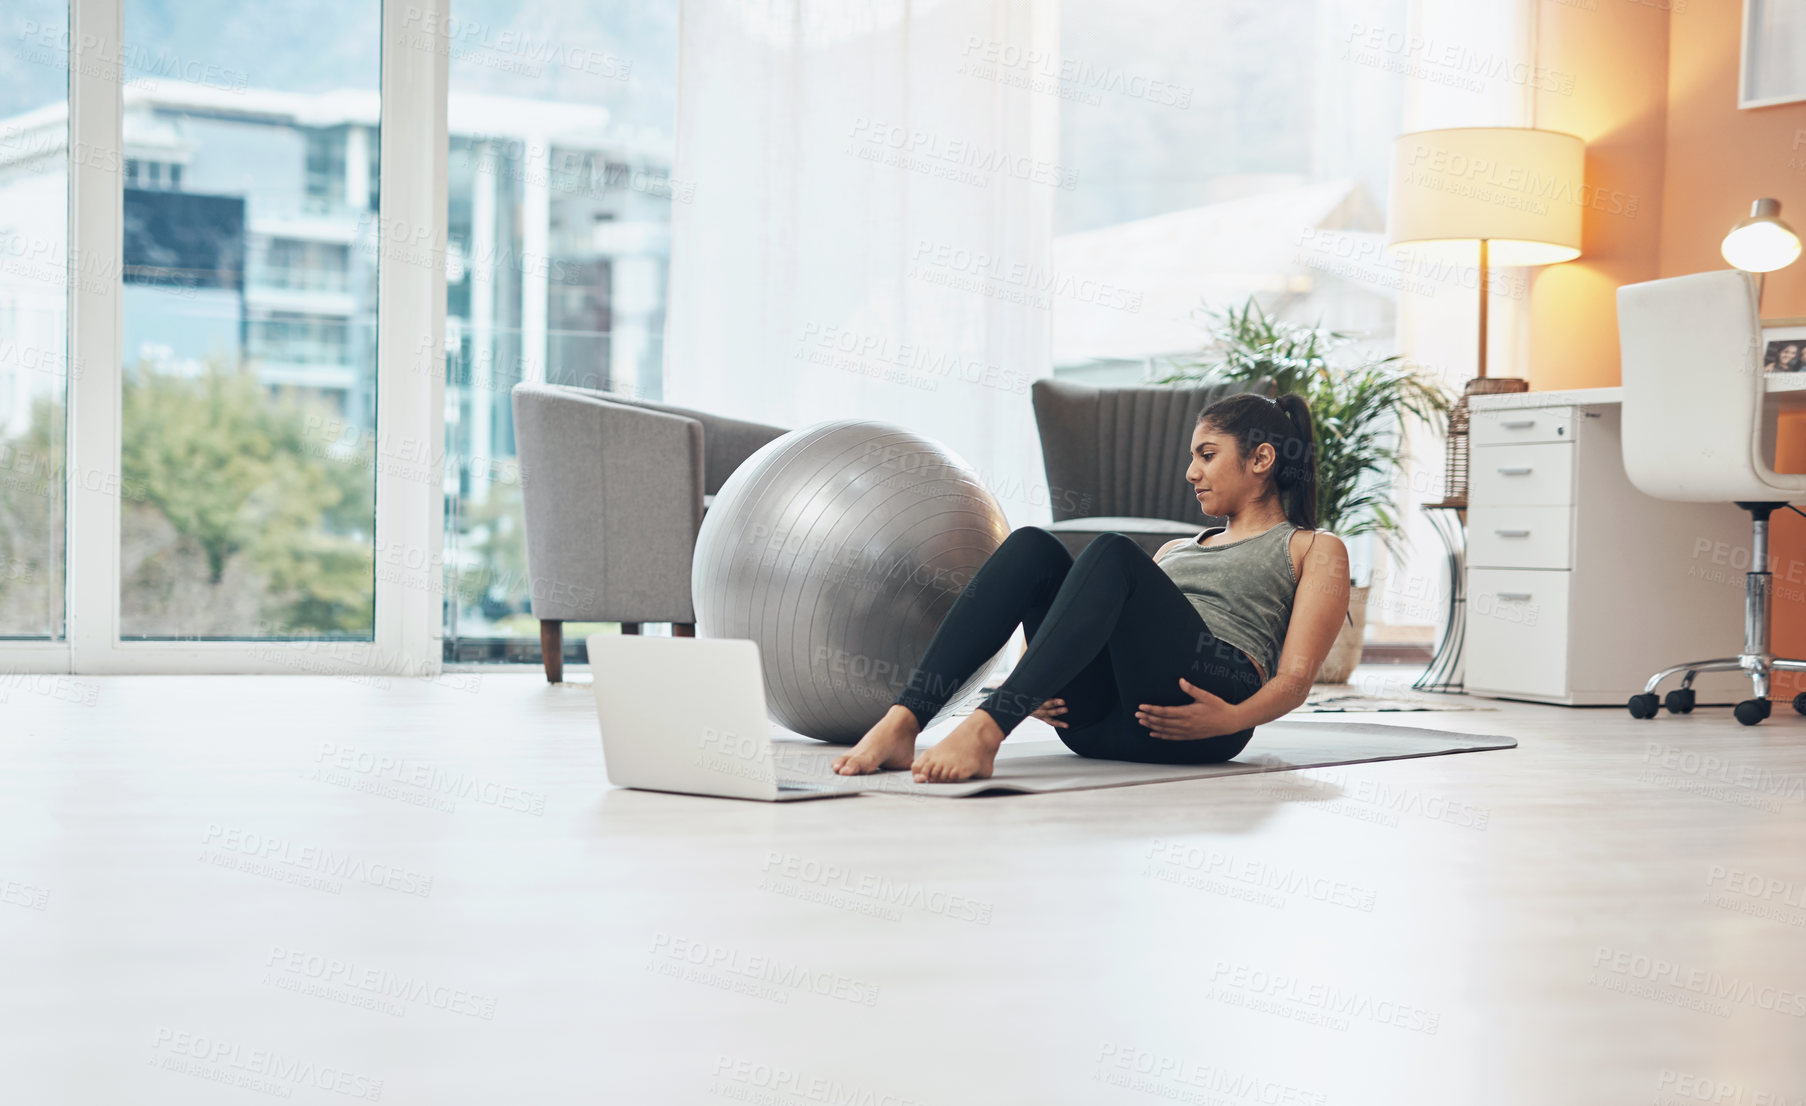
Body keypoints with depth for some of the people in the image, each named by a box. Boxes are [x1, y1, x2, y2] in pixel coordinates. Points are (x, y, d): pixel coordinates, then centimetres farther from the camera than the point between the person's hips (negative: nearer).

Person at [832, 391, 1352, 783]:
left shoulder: (1315, 550, 21)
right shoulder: (1177, 549, 38)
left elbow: (1294, 679, 6)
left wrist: (1233, 718, -17)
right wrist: (1037, 688, 6)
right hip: (1100, 718, 5)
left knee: (1113, 553, -30)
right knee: (1032, 546, -18)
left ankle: (986, 729, -49)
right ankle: (900, 724, -36)